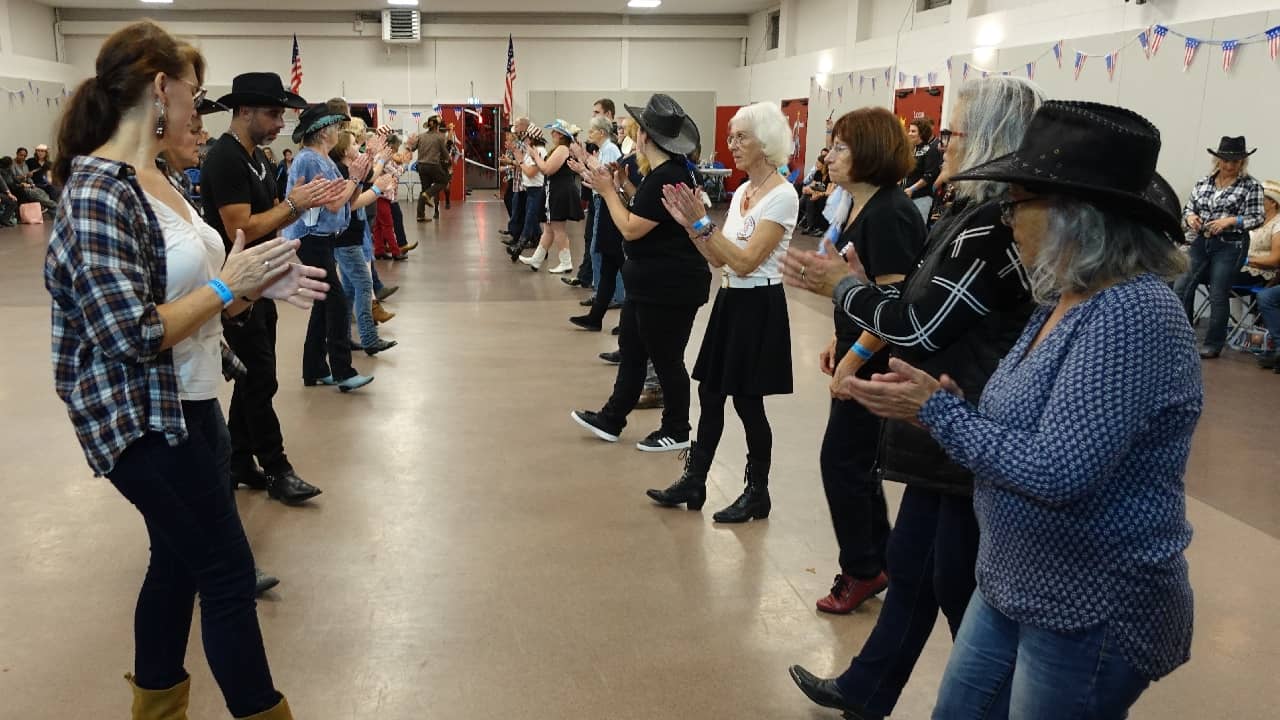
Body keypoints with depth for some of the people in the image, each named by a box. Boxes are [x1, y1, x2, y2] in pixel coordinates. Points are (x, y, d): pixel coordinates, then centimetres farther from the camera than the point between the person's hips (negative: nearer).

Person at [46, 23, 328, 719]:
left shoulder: (154, 180, 7)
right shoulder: (98, 195, -21)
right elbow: (134, 337, -25)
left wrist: (258, 283, 0)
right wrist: (228, 284, -17)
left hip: (189, 406, 9)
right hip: (143, 421, -9)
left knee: (180, 560, 20)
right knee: (229, 573, 2)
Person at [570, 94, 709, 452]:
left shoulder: (667, 178, -23)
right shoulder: (664, 172, 9)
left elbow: (631, 229, -21)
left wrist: (608, 191, -11)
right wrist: (623, 184, 8)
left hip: (670, 287, -11)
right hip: (651, 283, 11)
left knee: (666, 359, 3)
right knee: (631, 351, 18)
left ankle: (677, 432, 19)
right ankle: (611, 419, 30)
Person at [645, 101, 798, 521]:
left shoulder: (781, 196, -15)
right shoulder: (742, 191, 10)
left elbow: (746, 262, -22)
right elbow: (719, 259, 9)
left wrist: (703, 223, -22)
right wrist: (690, 224, -2)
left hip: (758, 307, -8)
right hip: (730, 301, 8)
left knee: (747, 401, 1)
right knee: (709, 394, 12)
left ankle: (757, 494, 18)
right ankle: (693, 482, 24)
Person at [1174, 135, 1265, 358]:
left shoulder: (1251, 186, -3)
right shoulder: (1203, 182, 8)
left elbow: (1257, 218, -7)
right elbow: (1188, 207, 13)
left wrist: (1230, 220, -22)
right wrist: (1190, 216, -9)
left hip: (1230, 246, -4)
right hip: (1201, 242, 4)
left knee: (1218, 295, -2)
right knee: (1182, 287, -1)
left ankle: (1213, 344, 10)